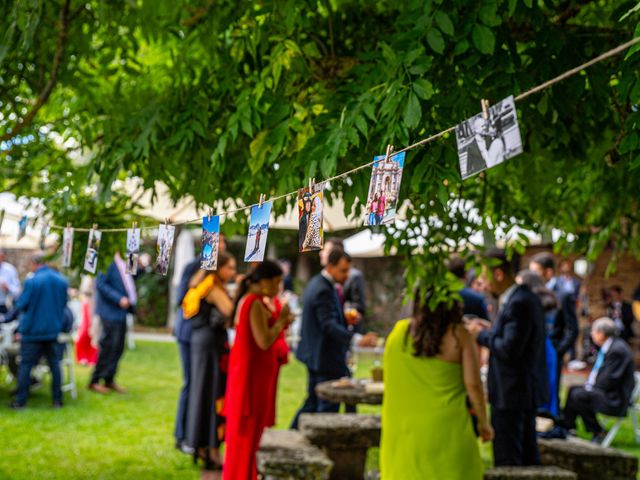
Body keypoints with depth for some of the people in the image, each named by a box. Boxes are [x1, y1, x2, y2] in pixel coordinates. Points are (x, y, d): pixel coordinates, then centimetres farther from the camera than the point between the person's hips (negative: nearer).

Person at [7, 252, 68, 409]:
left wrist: (10, 316, 10)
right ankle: (57, 400, 10)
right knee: (54, 364, 10)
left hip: (33, 331, -4)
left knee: (26, 364, 5)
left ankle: (20, 401, 7)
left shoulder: (32, 282, -15)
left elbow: (20, 305, -9)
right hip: (53, 330, 4)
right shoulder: (62, 281, 0)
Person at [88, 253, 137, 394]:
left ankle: (109, 380, 25)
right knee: (108, 347, -3)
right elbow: (100, 284, -19)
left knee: (118, 348, 13)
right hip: (111, 311, -8)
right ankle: (95, 381, 10)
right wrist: (118, 299, -22)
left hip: (121, 311, 8)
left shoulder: (124, 262, 8)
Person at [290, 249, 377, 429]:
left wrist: (345, 318, 5)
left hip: (316, 355, 11)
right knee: (329, 405, -1)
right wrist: (357, 339, -42)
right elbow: (329, 325, -32)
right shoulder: (323, 290, -22)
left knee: (313, 402, 19)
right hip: (326, 358, -11)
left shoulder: (317, 283, 11)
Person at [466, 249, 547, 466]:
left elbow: (509, 350, -26)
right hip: (526, 391, 10)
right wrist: (492, 329, 9)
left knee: (507, 460, -3)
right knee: (527, 455, 18)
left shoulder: (518, 303, -21)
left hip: (511, 394, -10)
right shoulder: (527, 297, 10)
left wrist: (482, 335, -12)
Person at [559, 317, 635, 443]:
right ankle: (566, 427, 12)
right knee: (573, 390, 11)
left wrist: (591, 388, -12)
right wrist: (590, 384, 4)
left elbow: (611, 379, -23)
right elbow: (598, 371, 19)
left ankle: (598, 432, -9)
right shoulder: (608, 346, 9)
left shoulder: (618, 349, -22)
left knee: (577, 395, -21)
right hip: (605, 390, 11)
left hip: (616, 398, -11)